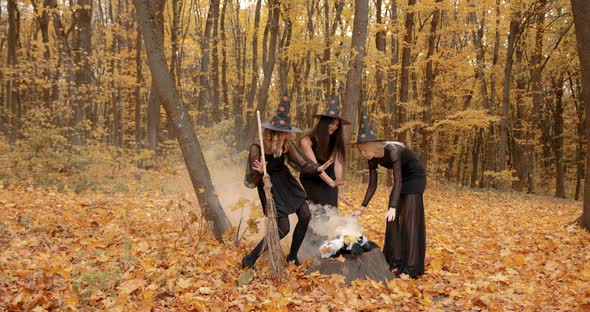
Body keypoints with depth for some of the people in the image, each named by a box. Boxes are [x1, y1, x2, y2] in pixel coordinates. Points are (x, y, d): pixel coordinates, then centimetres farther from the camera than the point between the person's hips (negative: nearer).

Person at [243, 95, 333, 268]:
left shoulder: (286, 144, -12)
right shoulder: (257, 149, -26)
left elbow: (301, 163, -10)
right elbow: (252, 181, -18)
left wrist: (318, 168, -28)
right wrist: (260, 172, -40)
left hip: (286, 182, 6)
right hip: (270, 187, -6)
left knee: (305, 216, 3)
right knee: (283, 229, -11)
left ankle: (292, 256, 22)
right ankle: (249, 260, 0)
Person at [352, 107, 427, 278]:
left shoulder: (392, 151, -33)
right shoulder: (373, 159, -10)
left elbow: (397, 181, -35)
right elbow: (372, 185, -4)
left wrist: (392, 207, -43)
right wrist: (362, 208, -6)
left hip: (415, 177, -8)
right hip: (403, 178, 8)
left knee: (409, 219, -11)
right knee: (393, 219, 5)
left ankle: (411, 267, -9)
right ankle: (395, 260, 15)